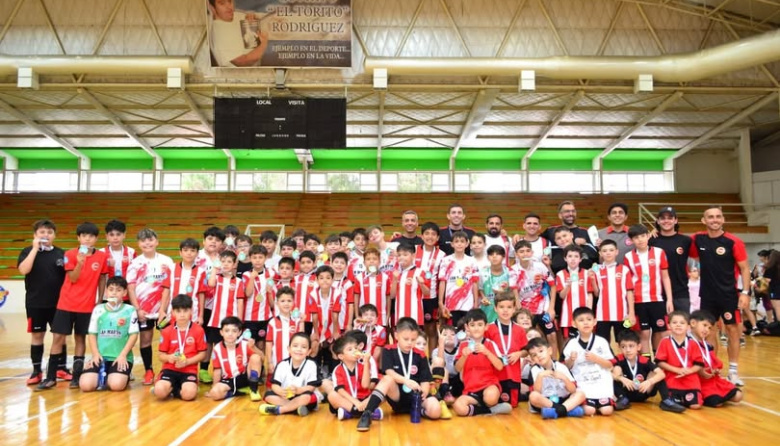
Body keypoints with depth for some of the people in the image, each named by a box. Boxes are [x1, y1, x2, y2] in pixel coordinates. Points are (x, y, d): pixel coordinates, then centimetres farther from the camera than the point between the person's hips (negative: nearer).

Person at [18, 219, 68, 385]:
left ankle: (61, 368, 17)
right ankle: (36, 371, 16)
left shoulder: (61, 253, 2)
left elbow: (68, 277, 7)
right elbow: (23, 270, -19)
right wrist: (35, 249, -18)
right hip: (35, 303, -1)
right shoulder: (28, 252, -1)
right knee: (37, 335, 7)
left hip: (58, 302, 1)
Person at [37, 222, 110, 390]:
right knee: (58, 338, 0)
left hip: (87, 305, 0)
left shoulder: (102, 257, -2)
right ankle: (51, 377, 8)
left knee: (81, 338, 7)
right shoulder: (70, 254, -4)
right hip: (66, 304, 0)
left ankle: (76, 376, 14)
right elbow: (73, 279, -10)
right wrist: (80, 262, -27)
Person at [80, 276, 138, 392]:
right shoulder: (98, 310, 9)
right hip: (101, 357, 3)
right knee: (85, 385, -18)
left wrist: (123, 355, -11)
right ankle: (101, 377, 15)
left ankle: (125, 377, 10)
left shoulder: (130, 310, 2)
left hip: (121, 357, -2)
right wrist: (95, 354, -3)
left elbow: (133, 335, -1)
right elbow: (92, 334, 10)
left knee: (116, 385, -26)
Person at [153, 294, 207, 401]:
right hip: (170, 368, 1)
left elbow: (202, 354, 2)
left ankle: (174, 390, 5)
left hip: (189, 370, -1)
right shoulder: (166, 331, 4)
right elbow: (161, 355, 7)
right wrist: (168, 358, -18)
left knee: (189, 394, -30)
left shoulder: (198, 330, -1)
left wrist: (187, 362, -14)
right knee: (159, 392, -27)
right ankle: (171, 387, 8)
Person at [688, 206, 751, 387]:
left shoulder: (733, 241, -10)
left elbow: (744, 268, -5)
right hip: (707, 294, 3)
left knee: (733, 330, 4)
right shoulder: (698, 239, -1)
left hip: (729, 294, -3)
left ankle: (733, 371, 13)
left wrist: (745, 292, -13)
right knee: (709, 331, 9)